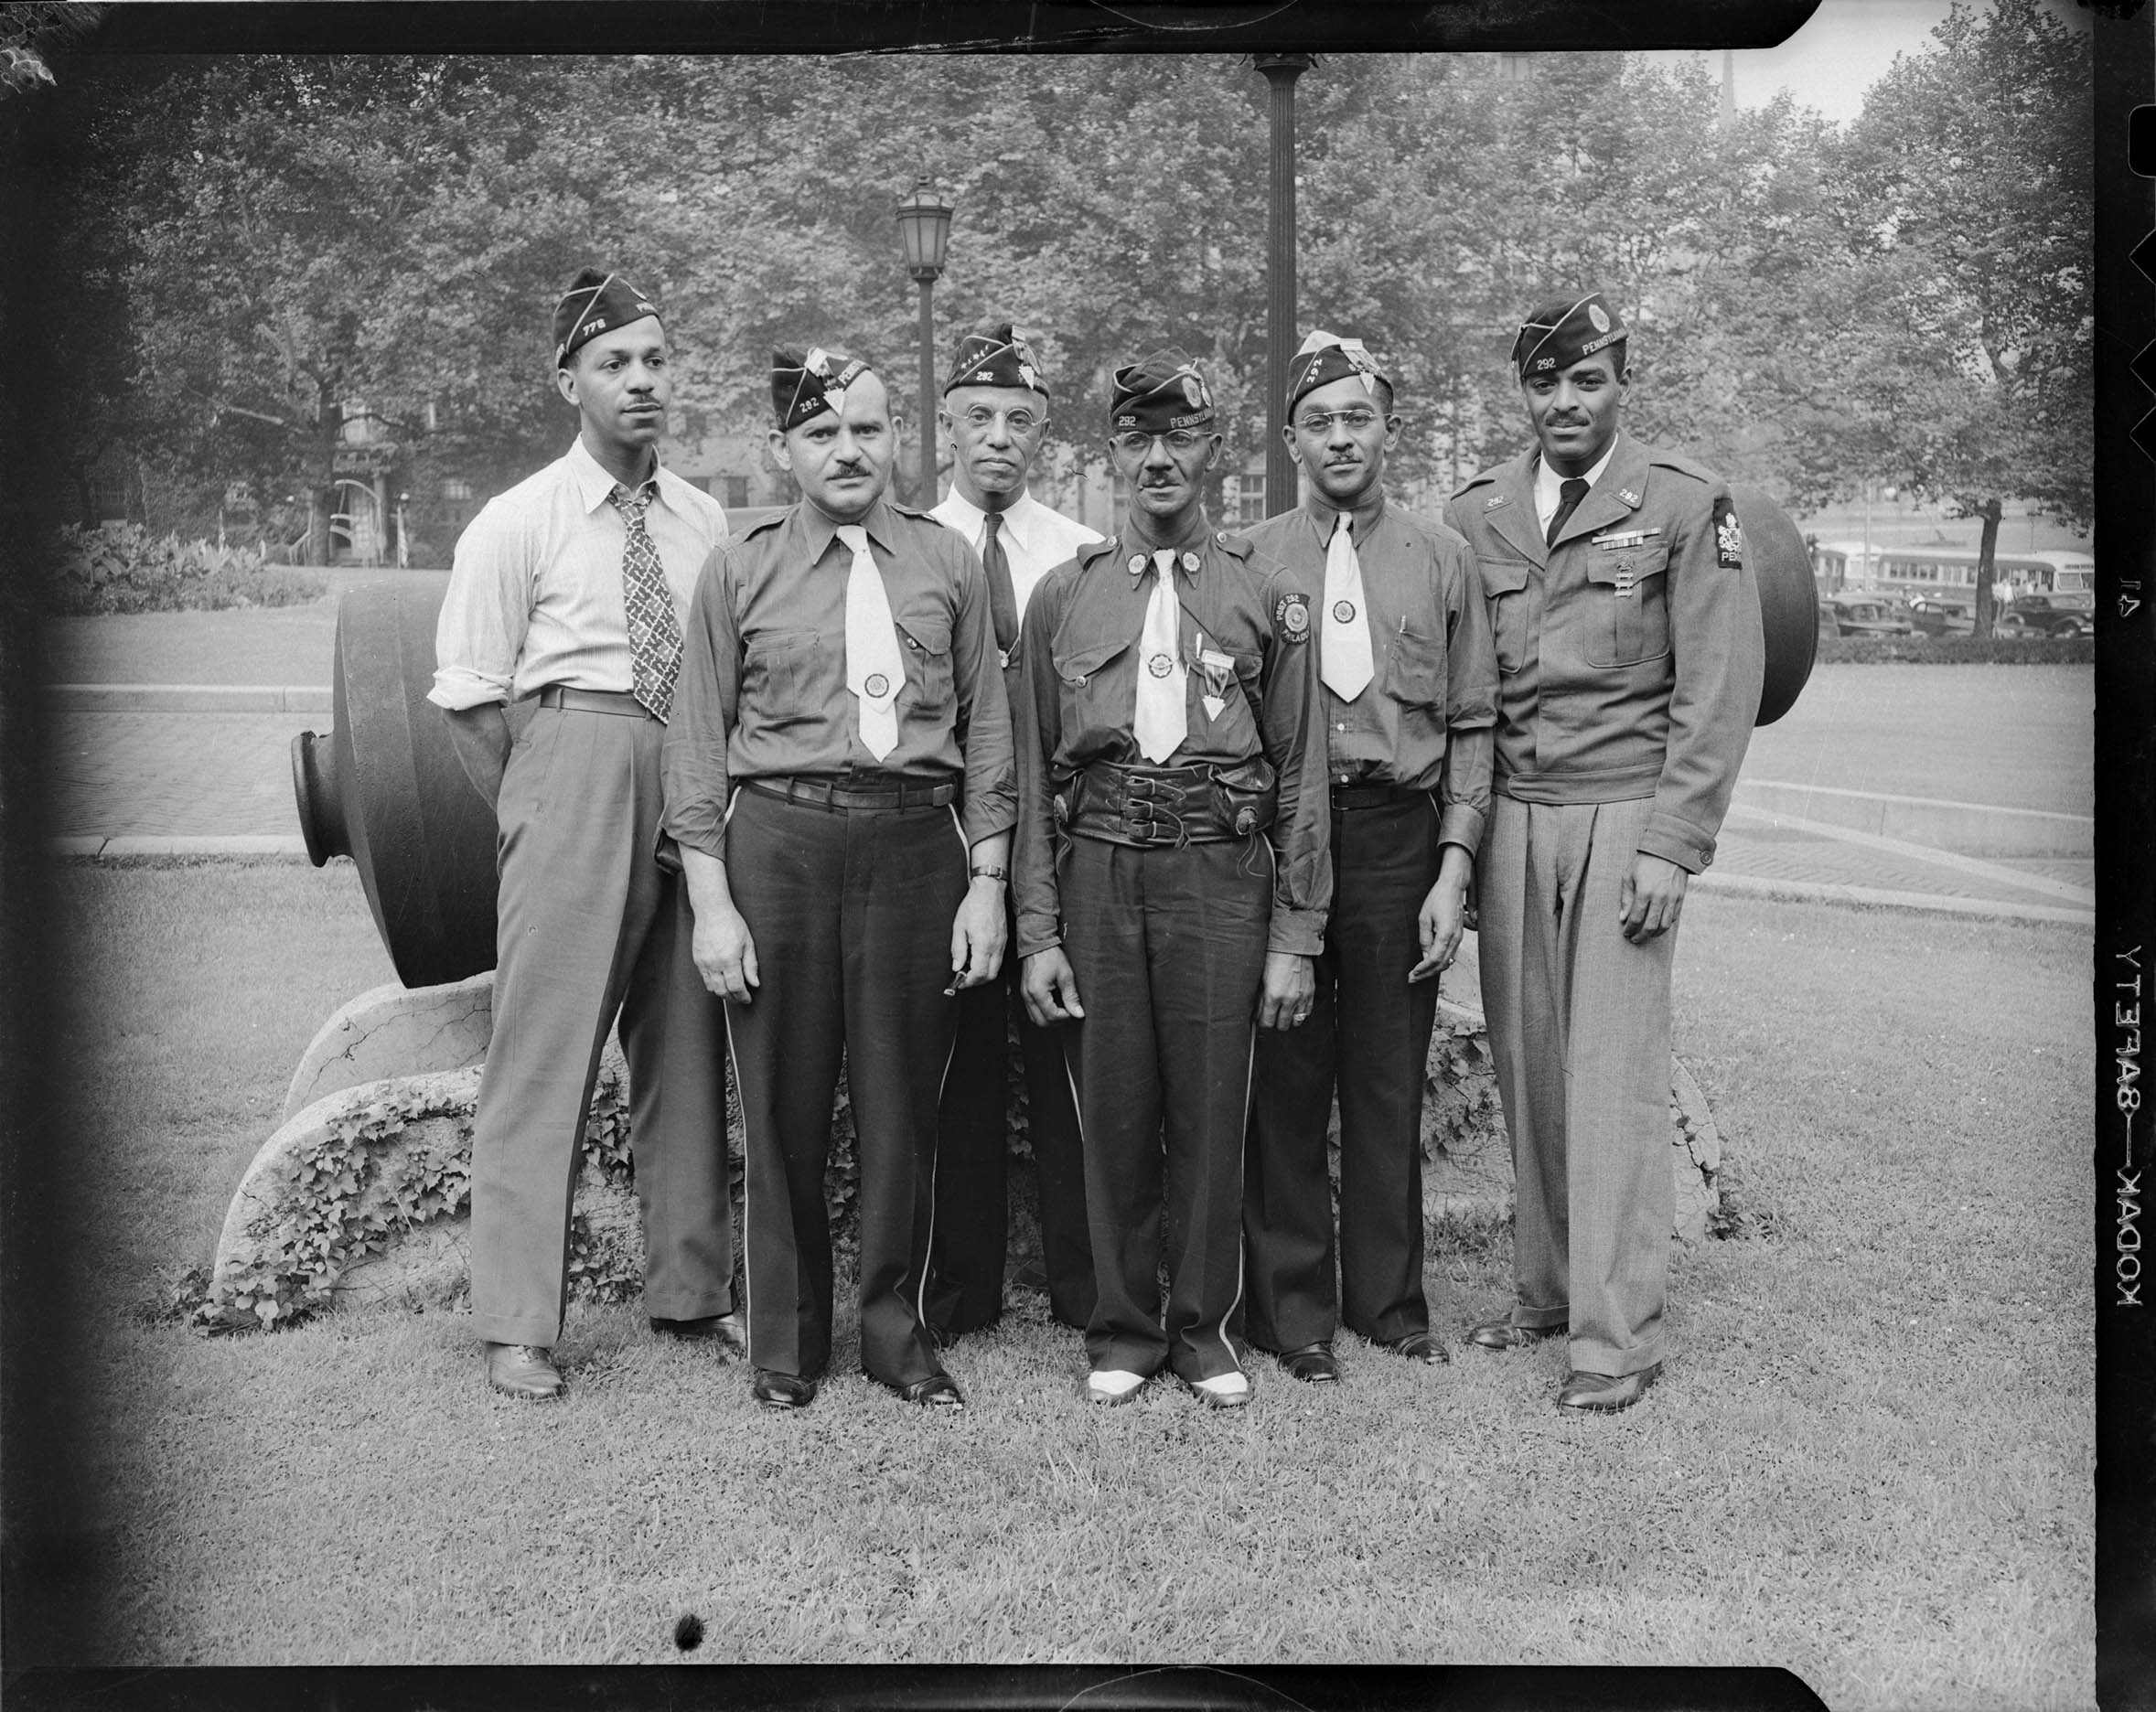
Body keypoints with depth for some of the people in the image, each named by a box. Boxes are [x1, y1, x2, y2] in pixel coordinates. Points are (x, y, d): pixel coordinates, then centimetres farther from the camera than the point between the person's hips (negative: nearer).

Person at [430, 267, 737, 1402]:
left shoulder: (705, 522, 10)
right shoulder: (517, 524, -2)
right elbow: (468, 700, -2)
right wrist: (536, 813, -3)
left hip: (692, 783, 5)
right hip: (573, 766, -4)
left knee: (686, 1049, 11)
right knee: (544, 1052, -3)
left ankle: (690, 1292, 24)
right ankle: (518, 1326, 6)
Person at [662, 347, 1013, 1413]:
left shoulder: (949, 563, 7)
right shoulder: (739, 572, 4)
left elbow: (986, 728, 8)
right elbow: (696, 744, 3)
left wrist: (986, 882, 3)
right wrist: (711, 900, -3)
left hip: (919, 845, 1)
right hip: (779, 844, -1)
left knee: (905, 1103, 6)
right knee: (783, 1106, 5)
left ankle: (894, 1327, 24)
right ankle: (786, 1338, 22)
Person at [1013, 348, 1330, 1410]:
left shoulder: (1267, 598, 5)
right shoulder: (1063, 597, 8)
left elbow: (1299, 776, 4)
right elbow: (1034, 775, 8)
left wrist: (1296, 936, -1)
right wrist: (1037, 932, 2)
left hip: (1221, 875, -1)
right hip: (1097, 876, 1)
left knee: (1213, 1113, 4)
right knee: (1112, 1113, 7)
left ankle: (1203, 1331, 21)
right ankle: (1122, 1330, 23)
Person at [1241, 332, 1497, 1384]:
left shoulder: (1442, 559, 7)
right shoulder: (1250, 561, 5)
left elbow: (1471, 725, 6)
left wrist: (1455, 865, -3)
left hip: (1398, 835, 1)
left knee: (1389, 1082, 9)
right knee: (1285, 1080, 4)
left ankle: (1388, 1302, 23)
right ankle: (1292, 1309, 17)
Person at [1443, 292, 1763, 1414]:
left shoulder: (1686, 505, 0)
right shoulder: (1475, 515, 9)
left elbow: (1720, 687, -3)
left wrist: (1669, 848, -10)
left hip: (1622, 817, -3)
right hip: (1509, 818, 4)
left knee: (1612, 1076, -5)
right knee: (1527, 1069, 8)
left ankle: (1617, 1335, 3)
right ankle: (1546, 1290, 22)